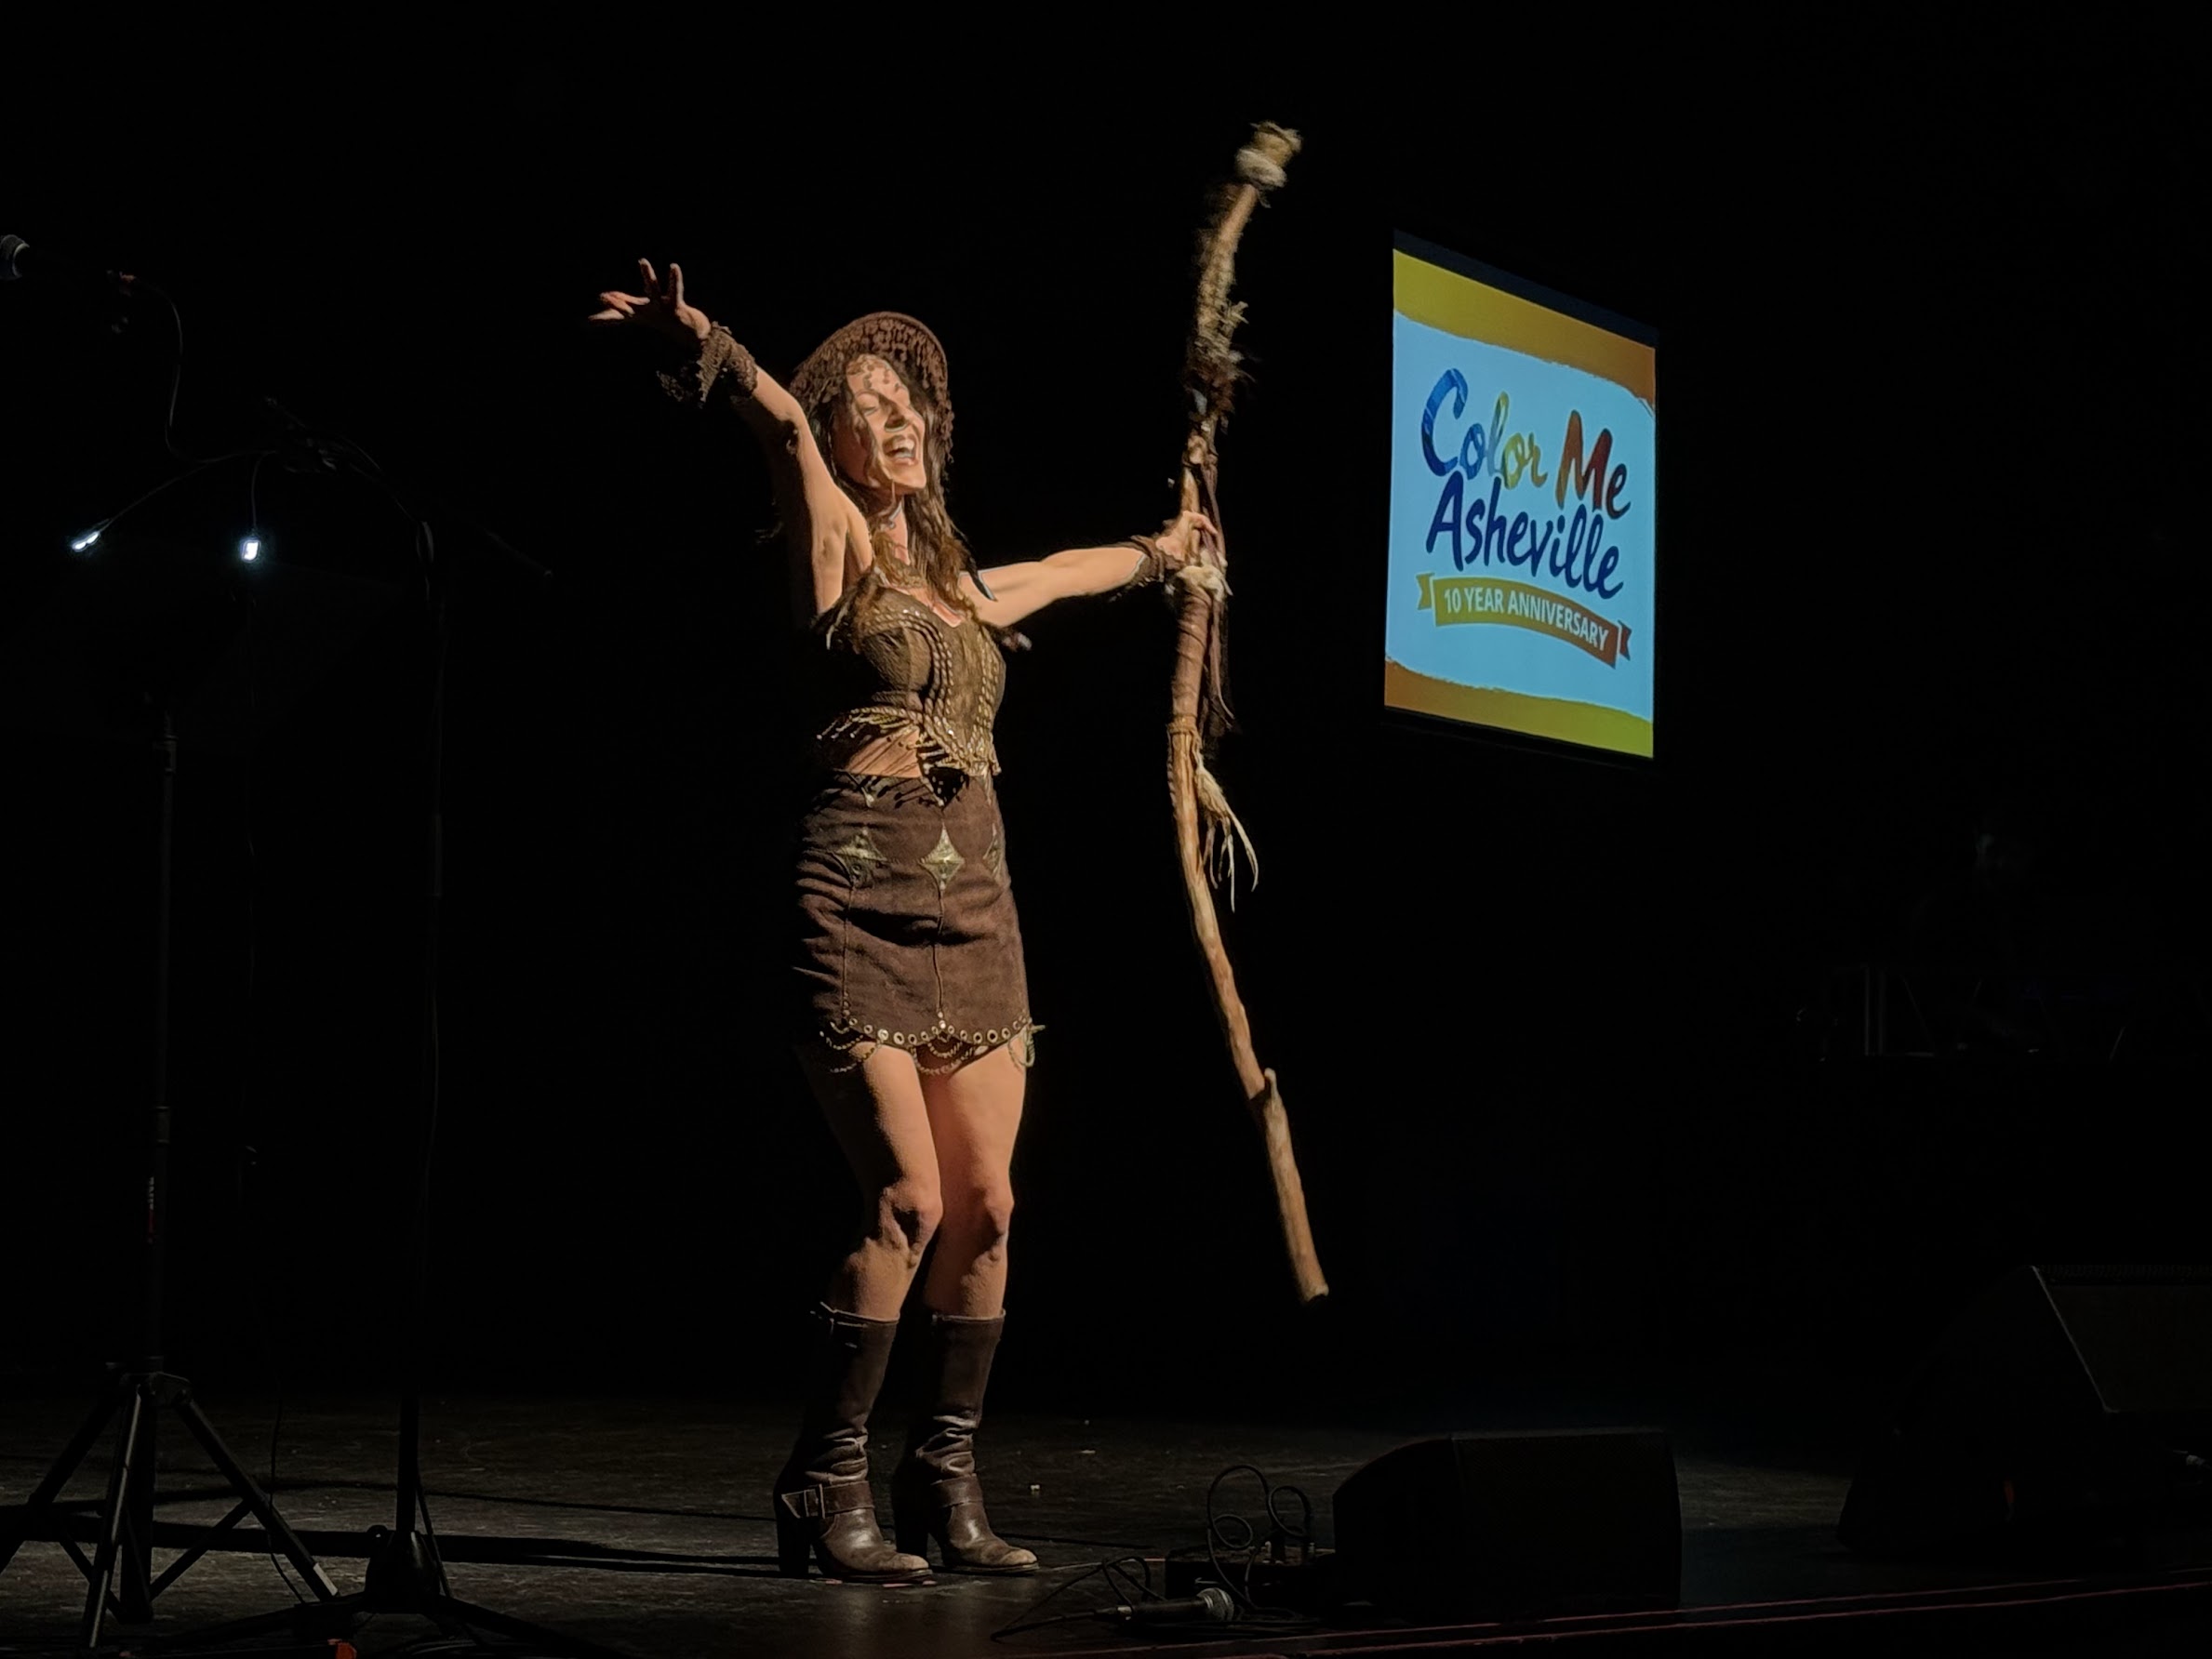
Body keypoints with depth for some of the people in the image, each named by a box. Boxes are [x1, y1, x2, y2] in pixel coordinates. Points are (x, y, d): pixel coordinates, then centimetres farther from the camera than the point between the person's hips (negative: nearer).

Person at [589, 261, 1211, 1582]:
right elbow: (780, 423, -17)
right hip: (862, 900, -6)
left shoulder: (964, 589, 20)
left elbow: (1075, 569, 43)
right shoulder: (836, 552, 2)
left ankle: (946, 1480, 10)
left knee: (984, 1204, 0)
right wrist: (700, 345, -34)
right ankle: (828, 1489, -5)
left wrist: (1160, 553, 58)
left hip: (975, 908, 6)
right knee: (908, 1197, -15)